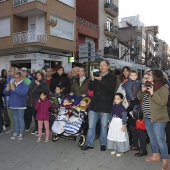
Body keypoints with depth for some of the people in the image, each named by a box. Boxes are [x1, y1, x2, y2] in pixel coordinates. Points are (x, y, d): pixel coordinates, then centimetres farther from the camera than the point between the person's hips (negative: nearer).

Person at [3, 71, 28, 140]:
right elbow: (6, 93, 10)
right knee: (15, 120, 14)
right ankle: (16, 133, 25)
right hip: (13, 105, 6)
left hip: (20, 105, -6)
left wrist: (14, 89, -25)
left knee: (20, 119, 1)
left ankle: (21, 134, 9)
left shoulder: (24, 85, -7)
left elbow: (23, 92, -25)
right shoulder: (12, 84, 12)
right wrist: (6, 90, -12)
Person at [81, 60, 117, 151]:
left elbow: (111, 88, -17)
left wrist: (101, 80, -23)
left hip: (105, 106, -4)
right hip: (94, 104, 4)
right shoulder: (97, 75, 12)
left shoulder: (112, 77, 1)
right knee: (91, 126, 8)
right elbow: (90, 88, 6)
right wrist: (92, 79, -11)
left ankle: (103, 144, 25)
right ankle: (90, 144, 20)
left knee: (104, 127, 8)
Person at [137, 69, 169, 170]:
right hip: (148, 118, 8)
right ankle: (156, 156, 33)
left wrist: (153, 93, -27)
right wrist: (142, 91, -7)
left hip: (158, 119, -7)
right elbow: (139, 98, 12)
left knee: (160, 140, -5)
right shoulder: (148, 85, 10)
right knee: (152, 138, 18)